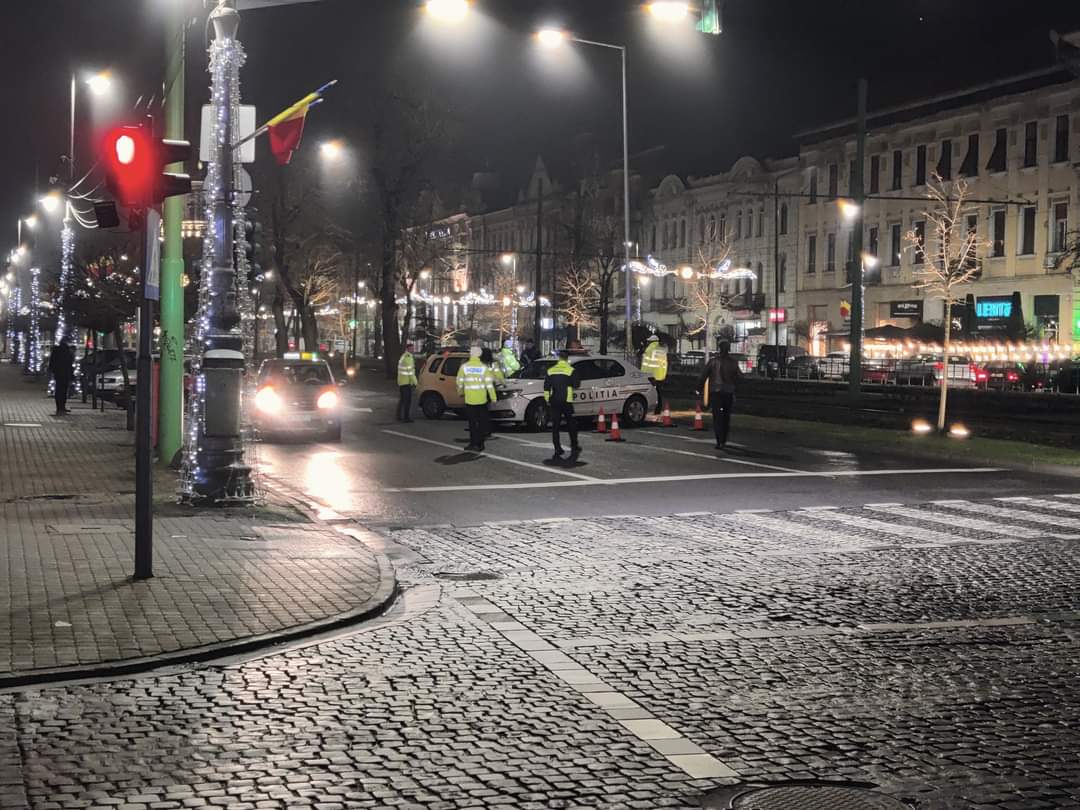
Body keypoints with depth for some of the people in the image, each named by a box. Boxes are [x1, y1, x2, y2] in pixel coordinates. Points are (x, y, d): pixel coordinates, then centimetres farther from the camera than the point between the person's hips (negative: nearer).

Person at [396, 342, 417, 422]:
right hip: (407, 382, -10)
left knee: (402, 400, 14)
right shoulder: (408, 357, -16)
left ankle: (400, 417, 18)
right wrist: (414, 382, -15)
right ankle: (407, 417, -8)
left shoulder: (403, 356, 15)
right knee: (408, 400, -7)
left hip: (401, 382, 10)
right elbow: (410, 371, -19)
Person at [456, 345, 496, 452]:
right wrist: (493, 397, 1)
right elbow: (489, 383, -6)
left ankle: (474, 443, 3)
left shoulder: (464, 367, -4)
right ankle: (480, 444, 8)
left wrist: (460, 391, 22)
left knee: (472, 422, 6)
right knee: (482, 422, 9)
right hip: (482, 399, 0)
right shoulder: (484, 368, -5)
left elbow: (460, 381, 3)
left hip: (469, 399, 0)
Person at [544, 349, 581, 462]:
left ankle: (558, 450, 3)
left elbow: (546, 387, 6)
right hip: (567, 401, -3)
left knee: (555, 427, 6)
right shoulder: (571, 370, -6)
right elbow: (576, 384, -5)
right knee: (571, 426, 9)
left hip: (554, 402, 3)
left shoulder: (551, 370, 5)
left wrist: (547, 400, 12)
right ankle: (574, 448, 8)